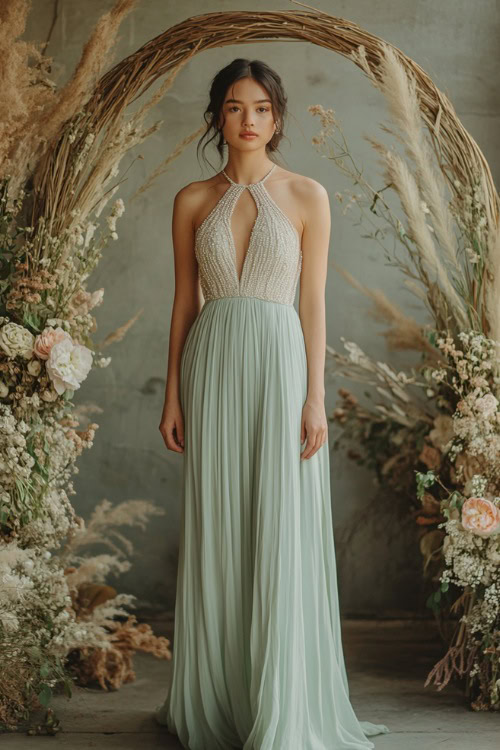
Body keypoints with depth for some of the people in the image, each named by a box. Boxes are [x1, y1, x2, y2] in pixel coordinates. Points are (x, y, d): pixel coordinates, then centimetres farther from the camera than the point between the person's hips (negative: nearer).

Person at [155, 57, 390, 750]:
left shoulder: (307, 196, 3)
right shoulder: (192, 201, 9)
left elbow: (313, 302, 0)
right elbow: (184, 301, 9)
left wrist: (315, 398, -7)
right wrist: (172, 395, 4)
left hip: (281, 362, -2)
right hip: (213, 363, 2)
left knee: (282, 534, -2)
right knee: (216, 533, 5)